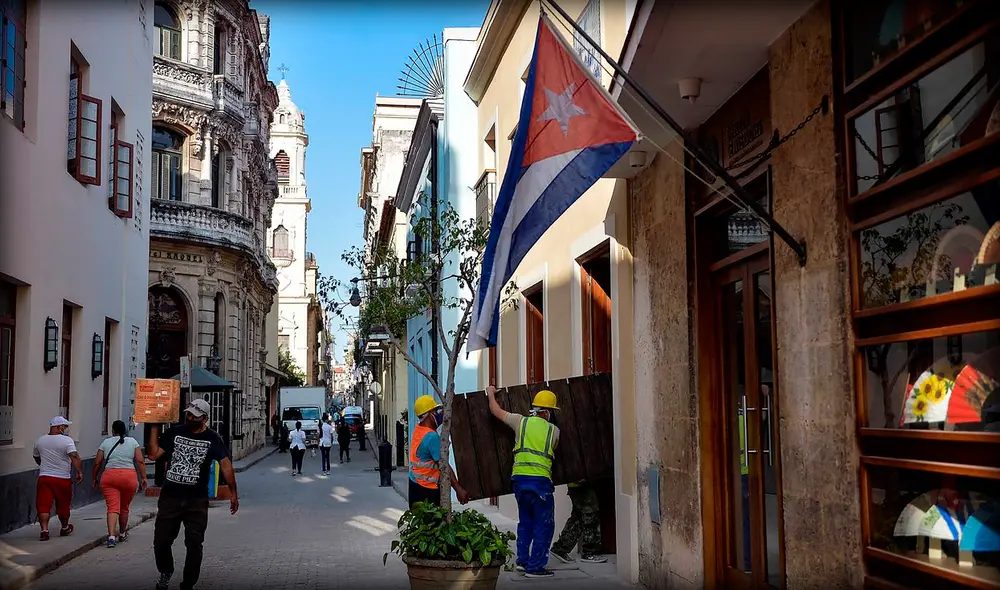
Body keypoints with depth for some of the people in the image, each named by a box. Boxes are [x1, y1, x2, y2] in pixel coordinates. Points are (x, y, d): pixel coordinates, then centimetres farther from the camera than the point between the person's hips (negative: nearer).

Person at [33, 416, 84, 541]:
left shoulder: (40, 440, 8)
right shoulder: (67, 440, -10)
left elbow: (36, 457, 23)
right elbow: (75, 457, -22)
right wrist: (80, 472, -18)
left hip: (44, 477, 3)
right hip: (62, 479, -3)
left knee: (43, 505, 1)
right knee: (63, 505, 14)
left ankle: (44, 530, -12)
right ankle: (65, 528, 30)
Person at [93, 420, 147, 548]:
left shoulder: (106, 442, 9)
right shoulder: (133, 442, 9)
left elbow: (97, 463, 8)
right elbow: (140, 461, 1)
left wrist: (95, 478, 20)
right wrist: (143, 477, 3)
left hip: (109, 476, 0)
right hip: (129, 476, 1)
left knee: (113, 508, -5)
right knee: (124, 508, 16)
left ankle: (111, 536, -20)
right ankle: (122, 534, 30)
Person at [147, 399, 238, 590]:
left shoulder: (212, 438, -3)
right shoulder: (174, 433, 3)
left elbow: (225, 464, -11)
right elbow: (153, 454, -4)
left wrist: (233, 493, -18)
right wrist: (154, 427, -7)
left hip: (197, 500, -2)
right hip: (170, 497, 2)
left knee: (194, 544, -1)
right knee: (161, 541, 5)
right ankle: (165, 573, 35)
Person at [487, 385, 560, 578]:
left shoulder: (521, 421, 6)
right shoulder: (554, 431, 3)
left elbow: (496, 411, 16)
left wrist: (491, 394, 33)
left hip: (519, 478, 4)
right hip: (540, 481, -4)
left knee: (525, 521, 21)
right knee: (544, 525, 4)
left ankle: (522, 560, 22)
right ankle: (535, 566, 1)